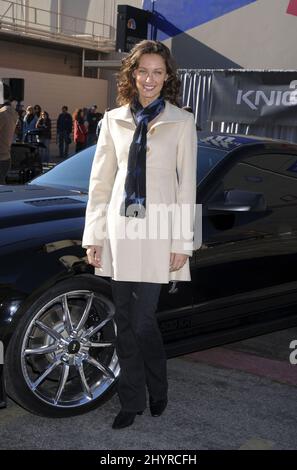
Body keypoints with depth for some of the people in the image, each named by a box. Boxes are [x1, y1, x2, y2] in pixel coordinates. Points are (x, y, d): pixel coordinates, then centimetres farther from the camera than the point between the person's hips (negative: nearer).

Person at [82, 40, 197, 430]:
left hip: (158, 231, -3)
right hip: (120, 230, 3)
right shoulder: (114, 120, 9)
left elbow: (187, 185, -1)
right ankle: (132, 401, 24)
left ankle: (158, 391, 25)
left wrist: (182, 242, -6)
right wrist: (93, 235, 4)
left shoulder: (181, 122, 1)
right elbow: (100, 182, 9)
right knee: (125, 323, 8)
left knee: (143, 320, -3)